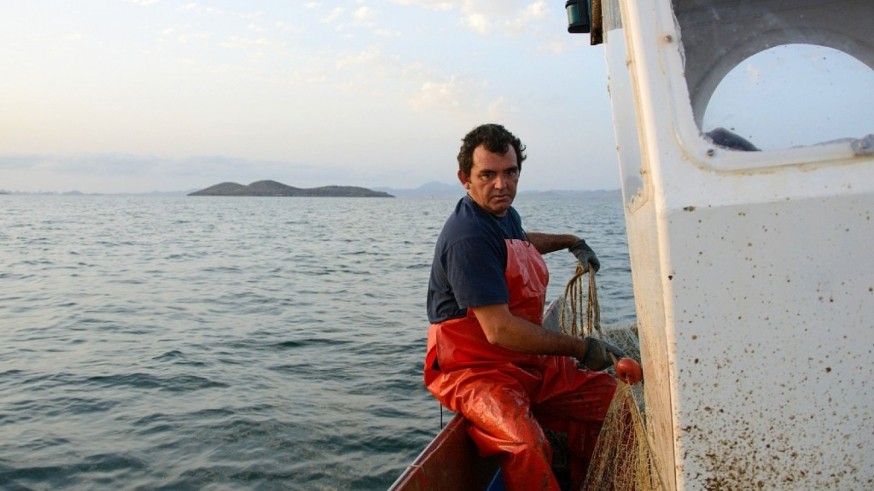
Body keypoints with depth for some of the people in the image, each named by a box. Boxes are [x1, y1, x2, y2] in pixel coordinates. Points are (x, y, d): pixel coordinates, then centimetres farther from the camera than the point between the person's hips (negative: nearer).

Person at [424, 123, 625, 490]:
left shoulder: (505, 214, 9)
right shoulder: (468, 238, -22)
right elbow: (499, 330, -27)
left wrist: (571, 241, 32)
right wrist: (580, 349, -19)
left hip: (529, 363, 9)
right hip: (474, 370, -9)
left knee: (609, 395, 2)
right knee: (527, 444, -34)